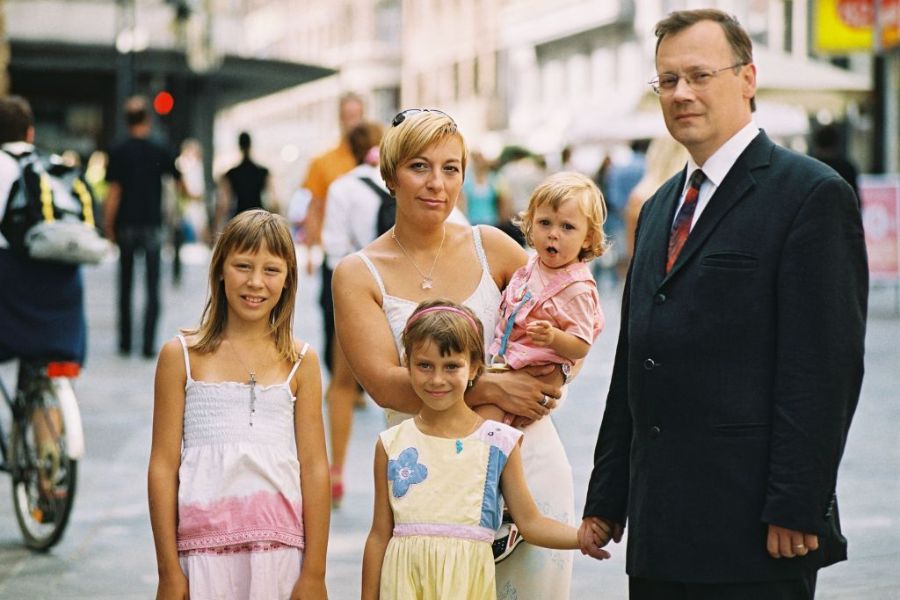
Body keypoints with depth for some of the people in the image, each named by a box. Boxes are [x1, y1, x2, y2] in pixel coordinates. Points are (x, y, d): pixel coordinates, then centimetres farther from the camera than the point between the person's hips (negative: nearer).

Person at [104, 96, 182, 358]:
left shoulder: (118, 152, -4)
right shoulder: (160, 151, -2)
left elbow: (113, 193, -7)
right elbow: (180, 184, 8)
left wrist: (108, 228, -1)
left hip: (126, 226, 0)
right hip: (152, 226, 0)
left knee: (125, 285, 12)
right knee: (152, 287, 2)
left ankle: (125, 342, 16)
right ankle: (149, 344, -7)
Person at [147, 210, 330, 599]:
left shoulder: (299, 362, 7)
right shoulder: (182, 356, 4)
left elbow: (314, 467, 5)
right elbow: (163, 466, 3)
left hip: (280, 548, 1)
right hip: (204, 548, -1)